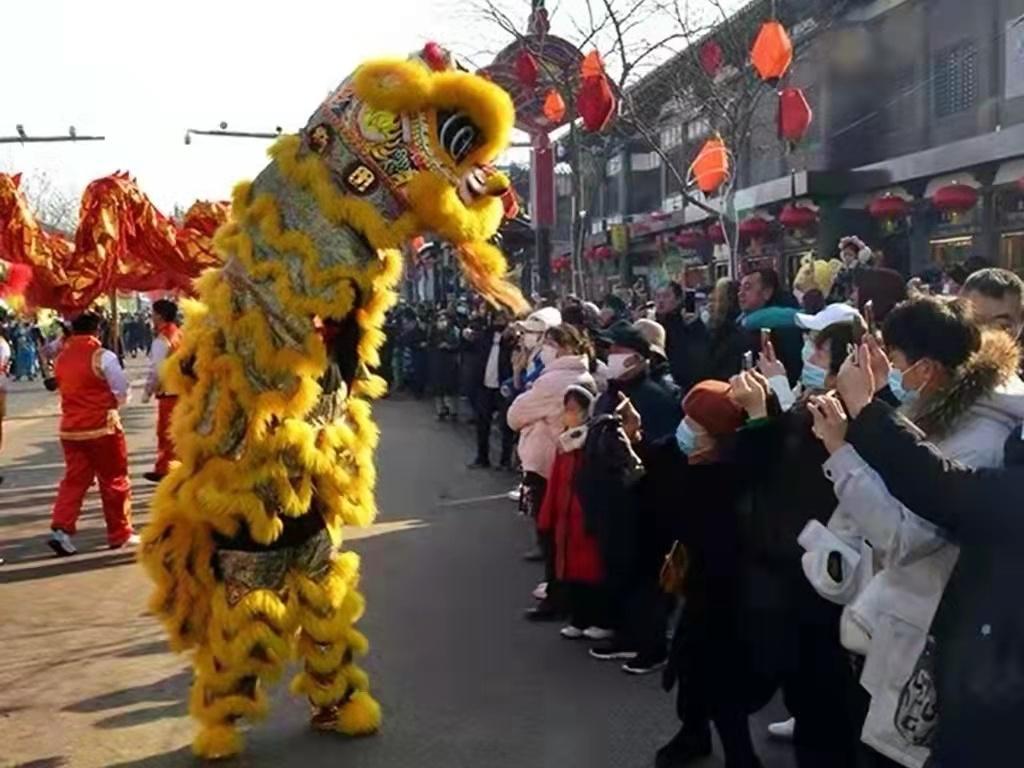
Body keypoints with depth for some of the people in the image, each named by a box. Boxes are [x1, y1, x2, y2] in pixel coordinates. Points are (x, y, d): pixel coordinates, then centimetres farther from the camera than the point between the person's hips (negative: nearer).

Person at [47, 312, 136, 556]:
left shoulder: (61, 358, 5)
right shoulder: (102, 356, -12)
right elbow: (123, 392, -8)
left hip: (70, 428, 5)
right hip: (101, 427, -5)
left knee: (74, 480, 11)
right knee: (115, 482, 7)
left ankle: (60, 529, -4)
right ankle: (120, 534, 15)